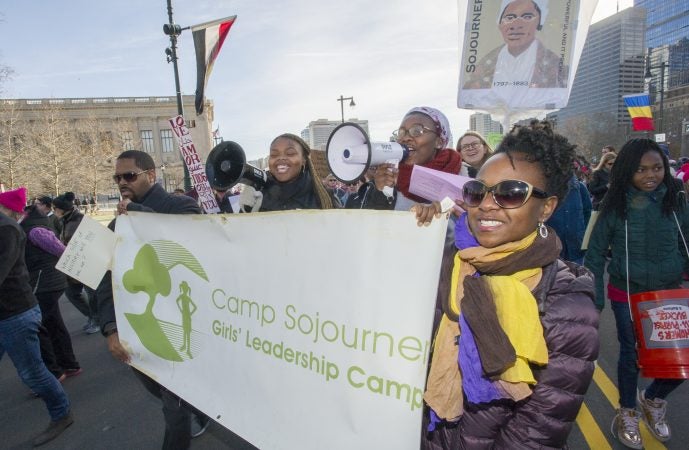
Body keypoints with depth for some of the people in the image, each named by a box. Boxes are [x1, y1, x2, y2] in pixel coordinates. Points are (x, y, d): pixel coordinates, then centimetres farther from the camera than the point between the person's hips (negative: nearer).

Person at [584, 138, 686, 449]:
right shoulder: (616, 205, -12)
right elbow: (595, 254, -7)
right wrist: (594, 298, -9)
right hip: (626, 295, -2)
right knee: (631, 355, 12)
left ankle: (653, 399, 37)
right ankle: (627, 413, 36)